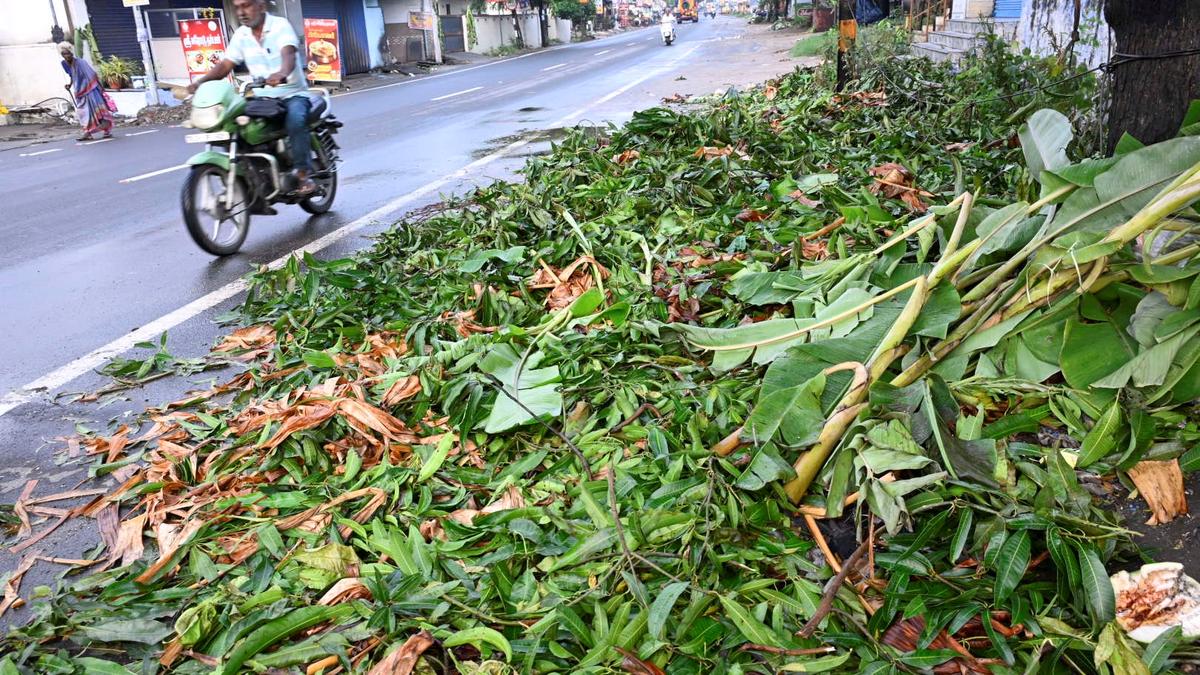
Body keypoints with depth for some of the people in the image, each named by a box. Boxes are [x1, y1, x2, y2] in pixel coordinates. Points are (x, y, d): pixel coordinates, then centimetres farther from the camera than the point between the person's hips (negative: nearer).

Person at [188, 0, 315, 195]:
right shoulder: (241, 35, 9)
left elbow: (289, 54, -28)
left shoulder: (280, 25, -8)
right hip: (261, 98, 6)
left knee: (295, 119, -37)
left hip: (292, 94, -6)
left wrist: (282, 73, -51)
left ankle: (304, 173, -26)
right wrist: (200, 82, -12)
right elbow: (226, 64, 6)